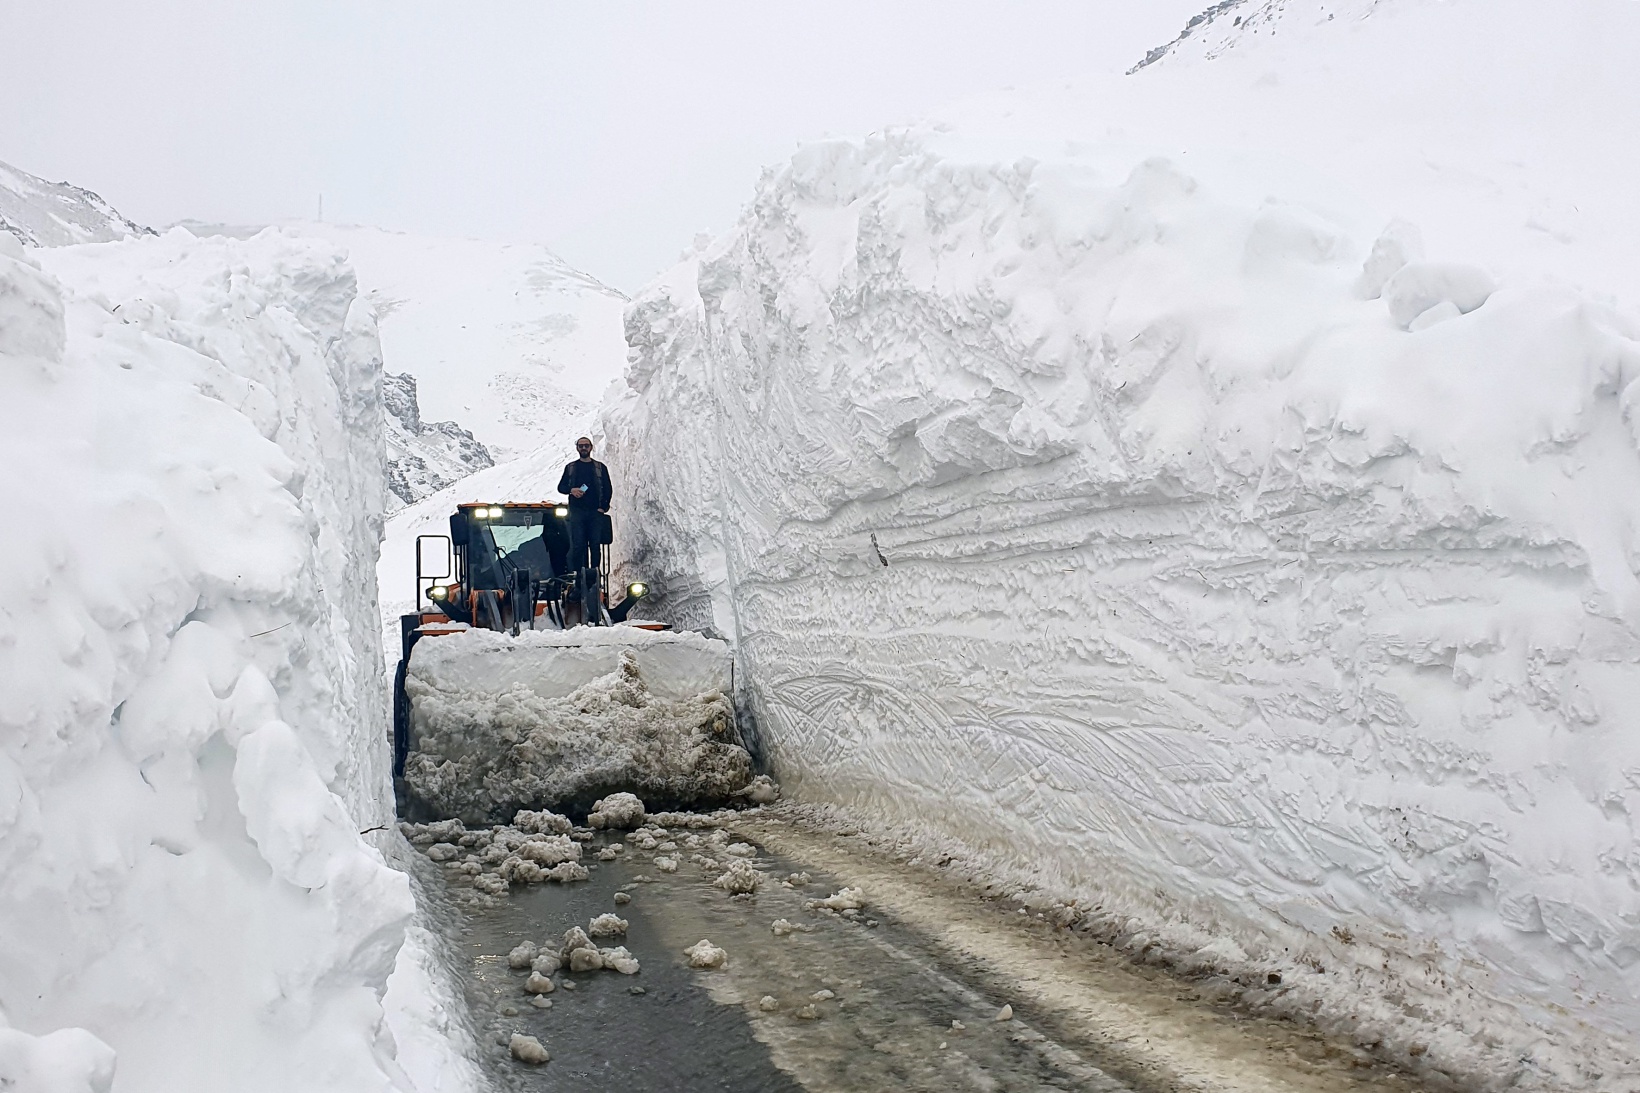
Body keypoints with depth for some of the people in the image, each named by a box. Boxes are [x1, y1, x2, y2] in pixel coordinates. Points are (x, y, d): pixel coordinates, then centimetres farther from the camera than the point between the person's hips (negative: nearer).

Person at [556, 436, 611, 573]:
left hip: (595, 512, 0)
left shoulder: (600, 468, 13)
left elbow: (607, 489, 10)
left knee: (595, 545, -2)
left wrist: (603, 507, -3)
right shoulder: (570, 468, 15)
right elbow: (561, 487, 14)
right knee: (577, 545, -6)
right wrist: (571, 490, -8)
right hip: (577, 511, 0)